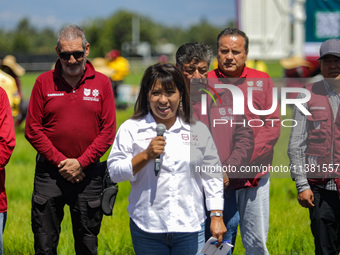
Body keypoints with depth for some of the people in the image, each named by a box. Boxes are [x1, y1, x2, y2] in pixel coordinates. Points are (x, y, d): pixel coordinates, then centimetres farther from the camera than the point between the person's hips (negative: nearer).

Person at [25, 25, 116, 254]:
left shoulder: (101, 83, 3)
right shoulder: (44, 82, 2)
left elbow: (108, 131, -1)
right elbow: (33, 130, 0)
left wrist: (81, 163, -10)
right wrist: (60, 161, -9)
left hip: (88, 174, 0)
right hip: (50, 172, 0)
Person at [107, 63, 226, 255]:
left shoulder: (198, 130, 8)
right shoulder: (131, 129, 4)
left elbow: (212, 177, 11)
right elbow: (114, 172, -1)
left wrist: (217, 217, 6)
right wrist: (146, 155, -12)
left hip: (190, 227, 1)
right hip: (146, 228, -1)